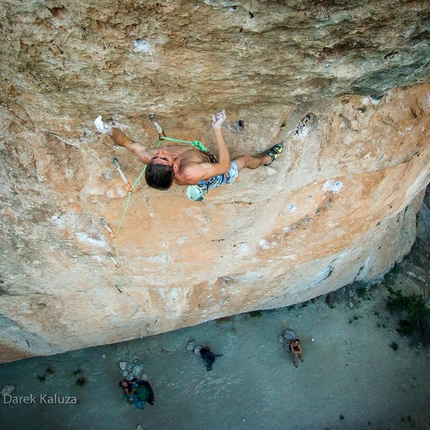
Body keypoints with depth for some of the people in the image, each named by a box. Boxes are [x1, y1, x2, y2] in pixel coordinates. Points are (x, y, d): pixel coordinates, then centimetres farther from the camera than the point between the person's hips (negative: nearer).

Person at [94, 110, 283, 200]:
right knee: (246, 159, 22)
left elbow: (128, 143, -20)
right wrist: (217, 129, -44)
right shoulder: (189, 173, -53)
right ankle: (267, 159, 56)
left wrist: (111, 130, -38)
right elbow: (224, 166, -42)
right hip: (214, 176, -3)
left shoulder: (148, 158, -38)